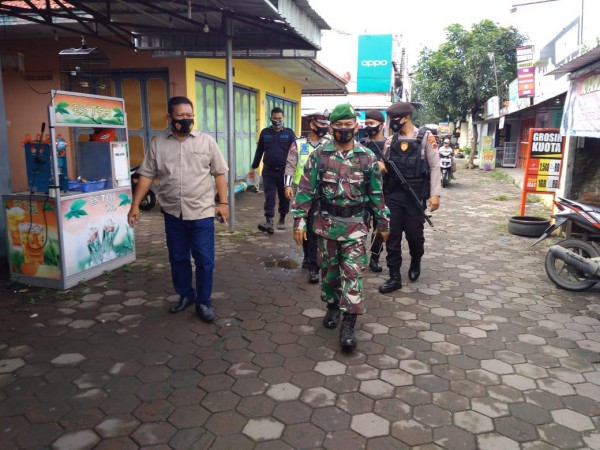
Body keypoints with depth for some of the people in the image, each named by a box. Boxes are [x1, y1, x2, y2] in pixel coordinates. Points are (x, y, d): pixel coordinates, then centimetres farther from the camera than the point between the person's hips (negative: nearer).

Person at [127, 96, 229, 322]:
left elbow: (219, 173, 2)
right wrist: (135, 205, -1)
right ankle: (185, 295, 33)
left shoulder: (206, 141, 0)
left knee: (205, 260, 2)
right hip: (172, 212, 2)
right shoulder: (158, 144, 3)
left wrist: (223, 202, -4)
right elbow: (146, 175, 4)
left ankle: (203, 302, 17)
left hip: (202, 211, -2)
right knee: (177, 258, 14)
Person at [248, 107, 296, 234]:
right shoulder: (265, 132, 8)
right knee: (269, 197, -5)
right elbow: (259, 151, 12)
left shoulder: (289, 133, 3)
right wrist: (253, 168, 11)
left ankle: (282, 219, 26)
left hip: (284, 171, -1)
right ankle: (269, 222, -9)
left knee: (284, 197, 9)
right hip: (268, 171, 1)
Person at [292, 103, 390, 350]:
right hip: (327, 223, 1)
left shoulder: (367, 157, -1)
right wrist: (299, 221, -6)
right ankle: (332, 305, 36)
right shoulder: (319, 155, -2)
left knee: (353, 273, -3)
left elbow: (376, 193, 6)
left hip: (355, 225, -1)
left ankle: (348, 324, 3)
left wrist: (383, 223, 9)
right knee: (329, 269, 13)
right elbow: (305, 189, -2)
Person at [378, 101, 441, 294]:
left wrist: (435, 194, -11)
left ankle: (416, 262, 37)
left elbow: (434, 166, -4)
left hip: (415, 195, -3)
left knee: (414, 234, 5)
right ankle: (394, 277, 10)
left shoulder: (425, 136, -1)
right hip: (393, 194, 4)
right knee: (392, 236, 2)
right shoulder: (391, 141, 11)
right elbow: (384, 165, 14)